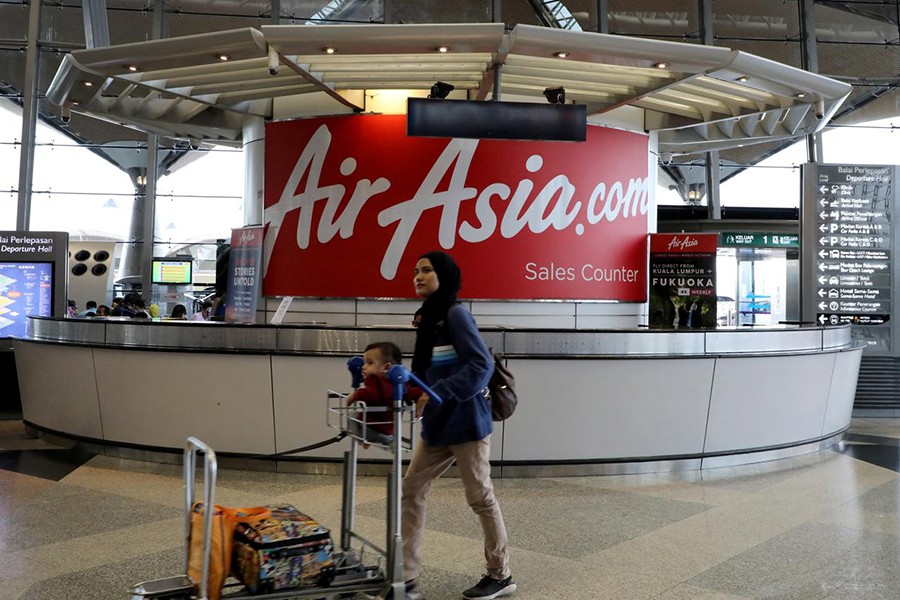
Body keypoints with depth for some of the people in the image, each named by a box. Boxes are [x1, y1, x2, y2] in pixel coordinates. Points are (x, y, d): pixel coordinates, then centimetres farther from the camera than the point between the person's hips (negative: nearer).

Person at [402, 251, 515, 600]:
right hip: (438, 425, 9)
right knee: (411, 490, 7)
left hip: (465, 422, -9)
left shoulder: (455, 314, -13)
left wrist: (438, 394, -27)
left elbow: (482, 365, -22)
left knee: (480, 497, 4)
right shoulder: (429, 319, 13)